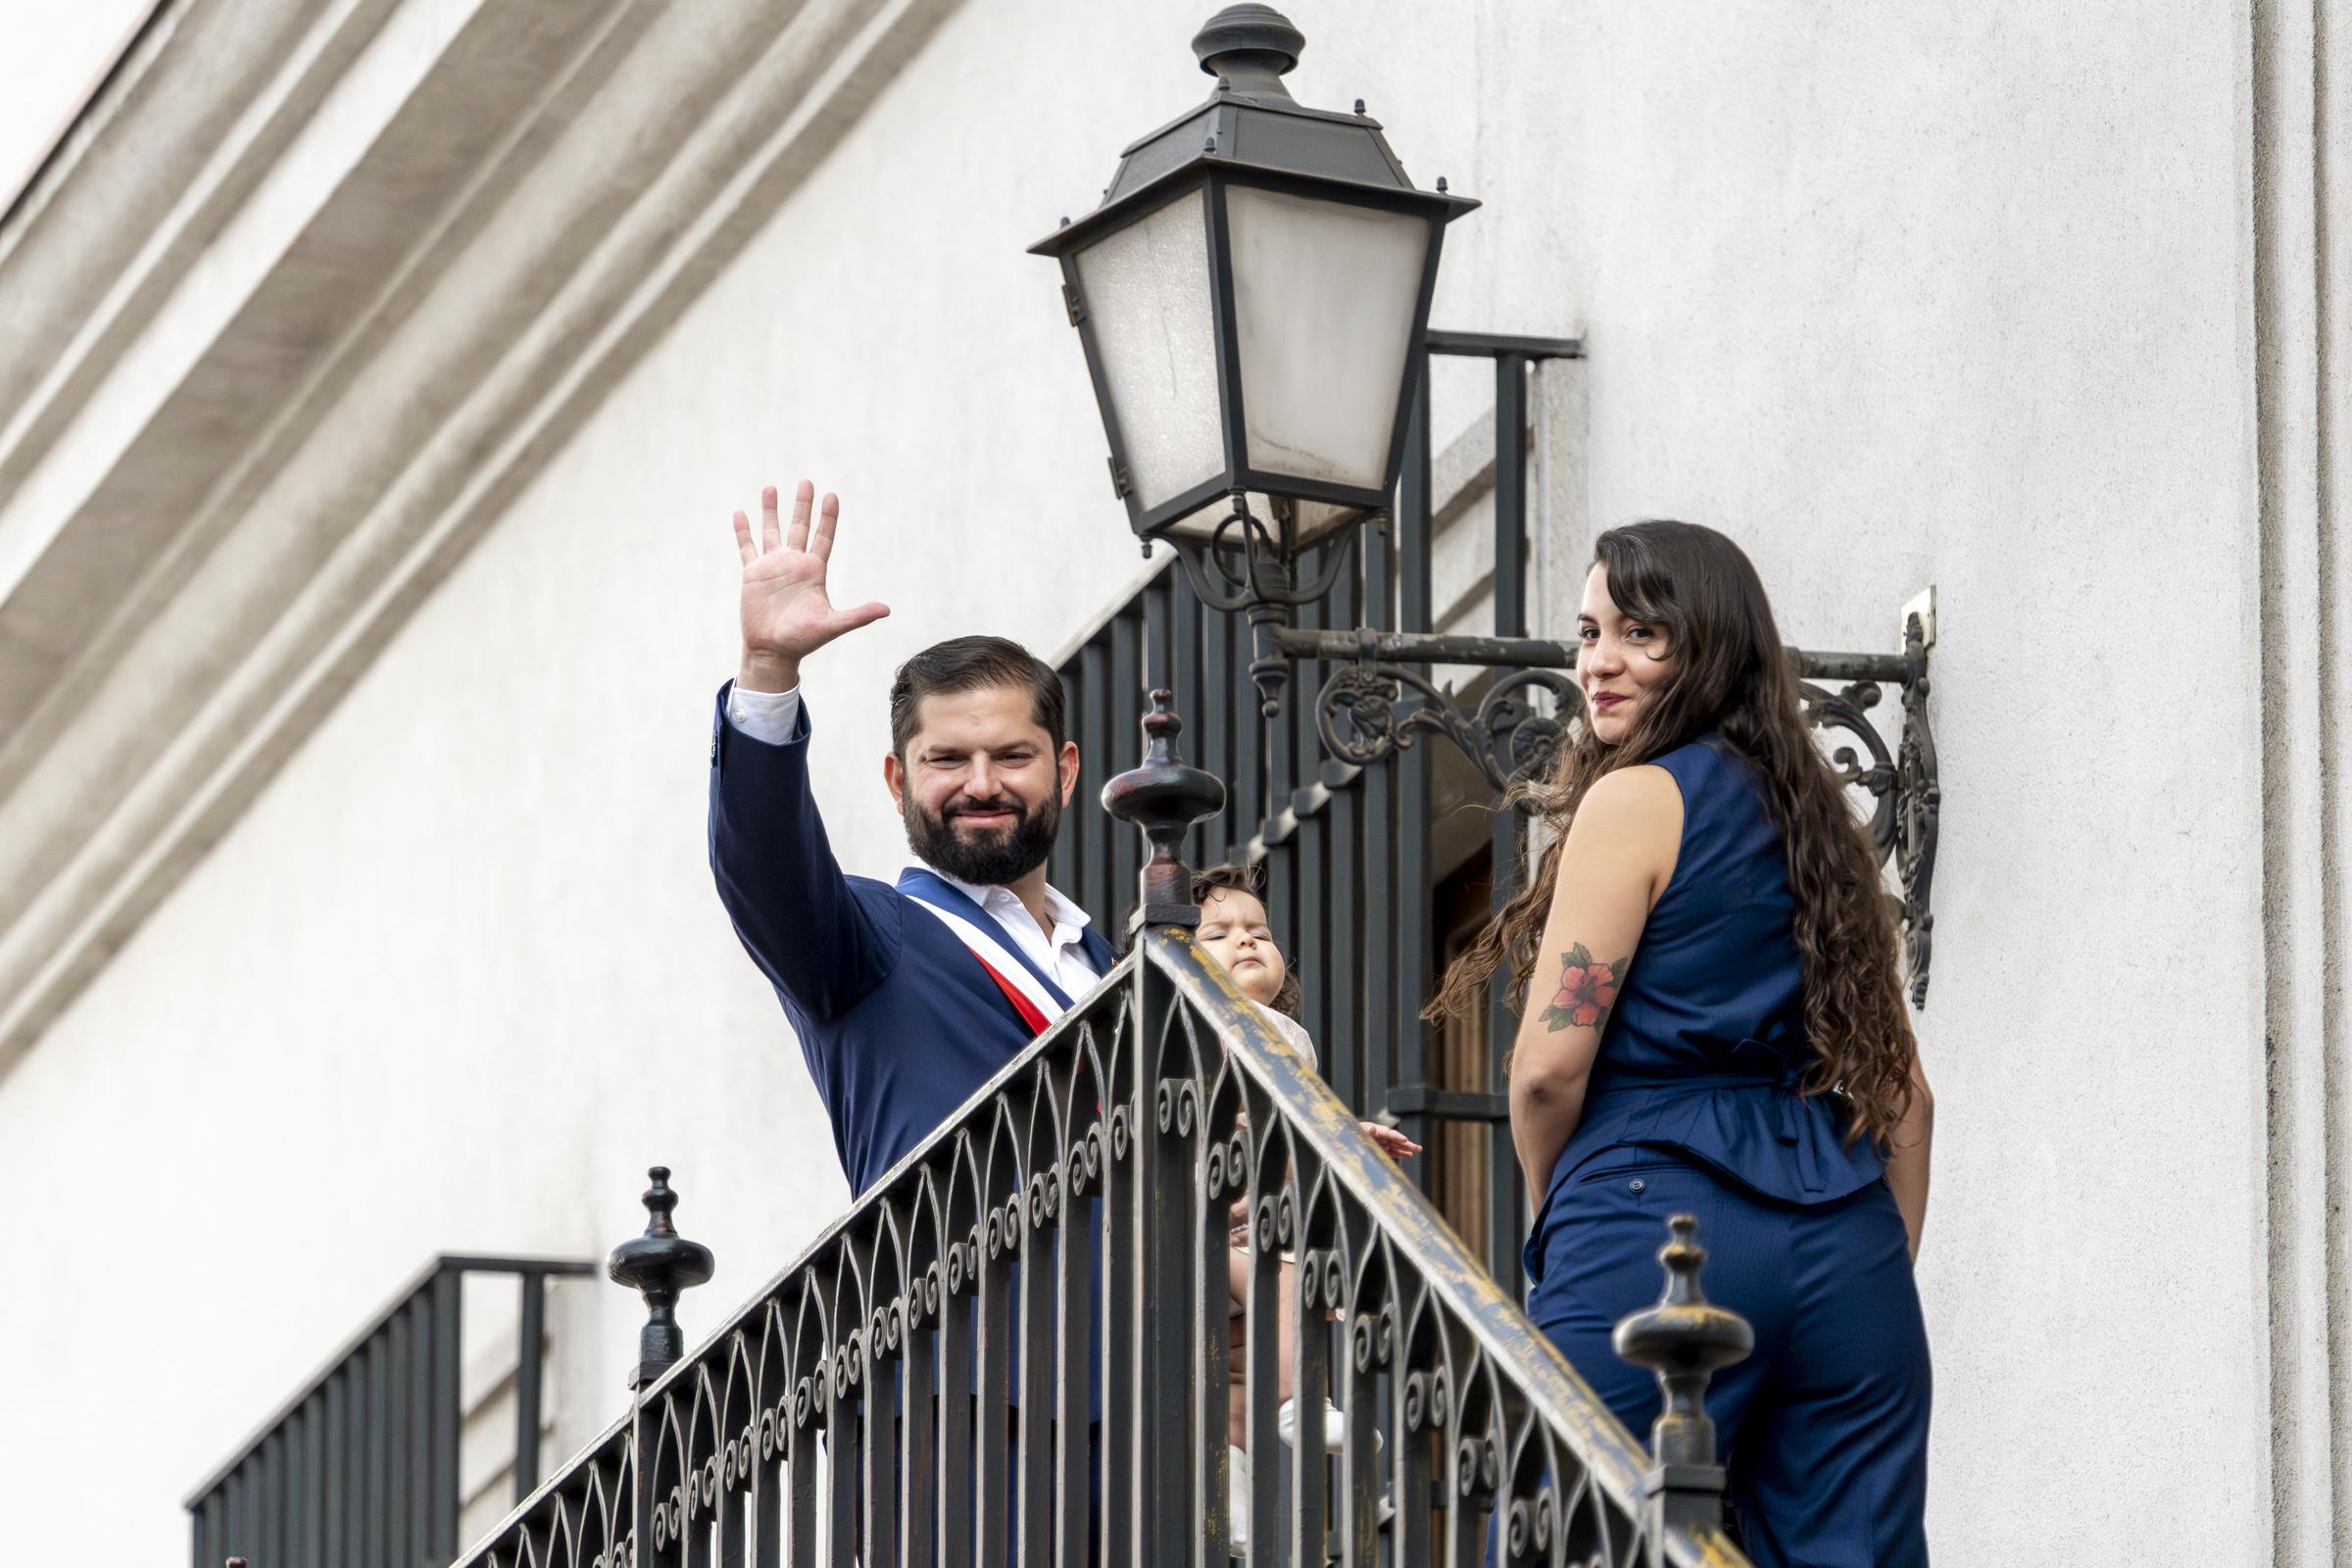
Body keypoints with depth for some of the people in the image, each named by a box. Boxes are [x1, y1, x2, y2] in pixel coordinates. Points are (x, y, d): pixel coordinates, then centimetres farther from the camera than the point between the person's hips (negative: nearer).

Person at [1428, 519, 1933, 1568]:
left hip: (1664, 1226, -7)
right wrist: (1885, 1278, 21)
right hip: (1846, 1248, 7)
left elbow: (1550, 1065, -7)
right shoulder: (1818, 817, 20)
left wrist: (1555, 1212, 10)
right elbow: (1903, 1095, 19)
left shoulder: (1637, 799, -2)